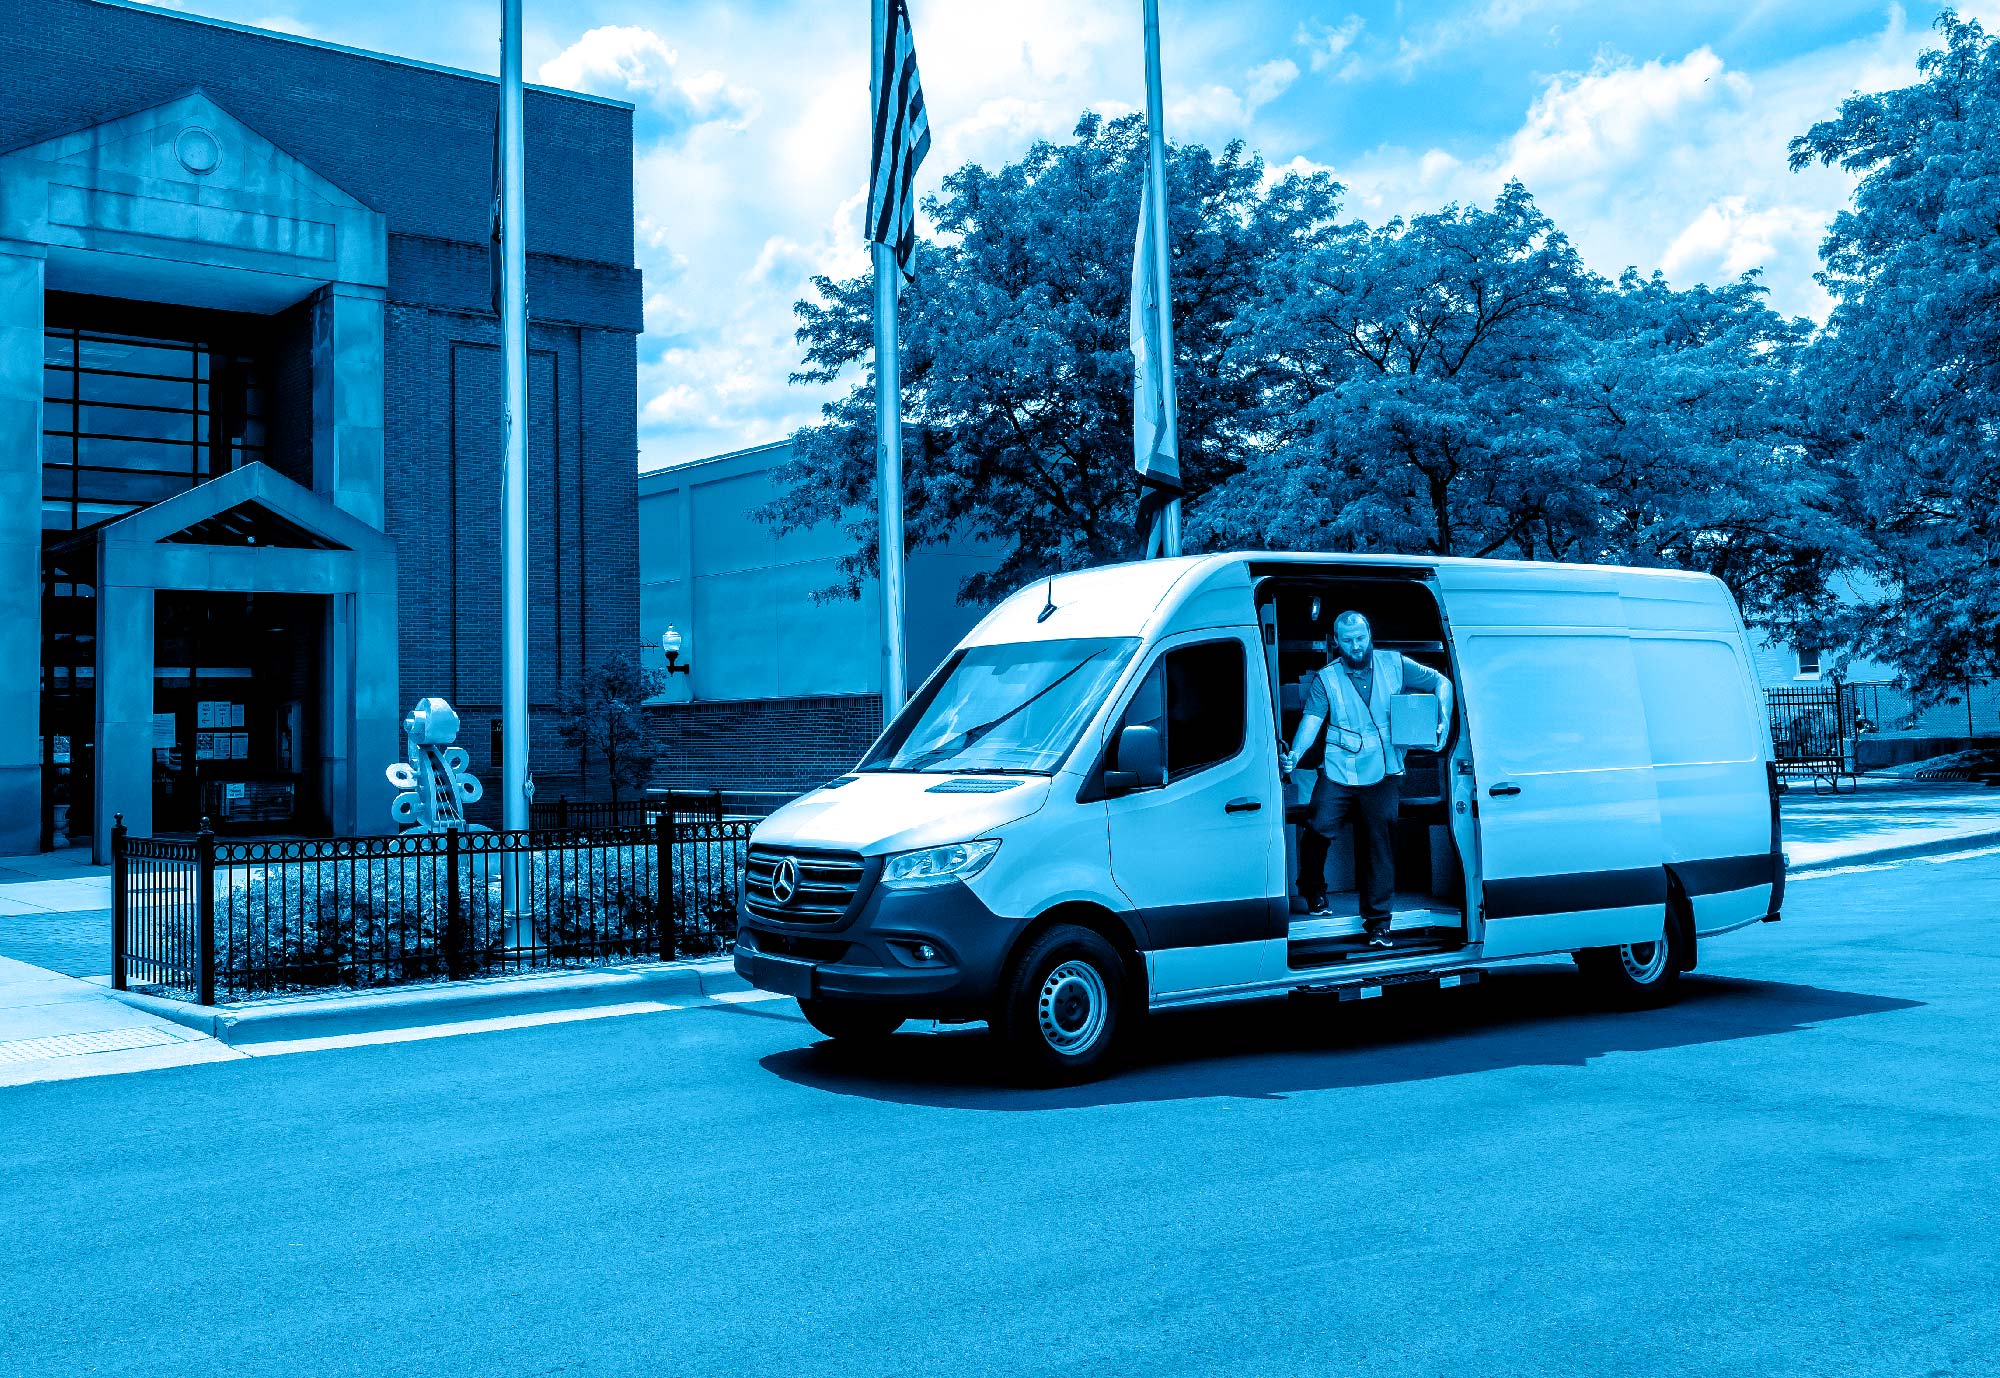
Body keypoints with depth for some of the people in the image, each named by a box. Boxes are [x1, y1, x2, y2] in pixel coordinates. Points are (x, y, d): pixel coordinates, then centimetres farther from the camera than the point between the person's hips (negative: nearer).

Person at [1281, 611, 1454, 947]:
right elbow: (1311, 720, -10)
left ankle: (1377, 920, 10)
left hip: (1382, 774, 1)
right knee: (1318, 828, -14)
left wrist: (1444, 719, -6)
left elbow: (1440, 682, 10)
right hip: (1338, 771, 0)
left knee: (1380, 843, 0)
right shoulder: (1326, 678, 1)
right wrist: (1295, 753, -27)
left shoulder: (1394, 665, 4)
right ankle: (1313, 891, 14)